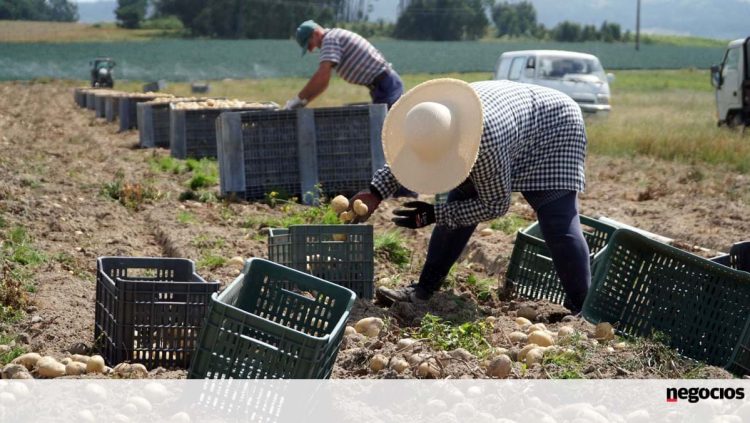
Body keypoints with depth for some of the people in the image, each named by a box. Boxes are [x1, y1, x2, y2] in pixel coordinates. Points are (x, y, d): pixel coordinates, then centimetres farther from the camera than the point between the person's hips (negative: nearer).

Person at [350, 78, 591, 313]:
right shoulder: (432, 118, -24)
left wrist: (433, 215, -26)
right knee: (460, 203, -3)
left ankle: (579, 307, -9)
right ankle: (425, 289, 1)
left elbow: (495, 206, -27)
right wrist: (376, 192, -14)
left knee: (558, 224, -19)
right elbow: (401, 153, -1)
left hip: (553, 129, -7)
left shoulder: (486, 142, -43)